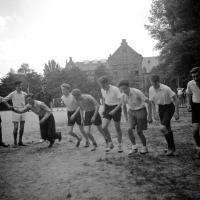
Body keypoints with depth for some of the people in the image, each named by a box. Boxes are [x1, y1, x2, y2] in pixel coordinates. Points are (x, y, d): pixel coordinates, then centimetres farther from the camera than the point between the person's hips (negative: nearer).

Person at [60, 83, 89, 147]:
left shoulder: (73, 96, -20)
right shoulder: (62, 97, -4)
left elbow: (79, 106, -20)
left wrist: (74, 114, -27)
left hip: (77, 112, -4)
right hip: (70, 113, 4)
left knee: (81, 130, 5)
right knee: (70, 132, -5)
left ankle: (87, 141, 31)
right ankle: (78, 139, 26)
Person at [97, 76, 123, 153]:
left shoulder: (115, 89, -20)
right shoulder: (102, 90, -2)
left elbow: (121, 102, -17)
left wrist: (114, 110, -24)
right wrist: (103, 108, 3)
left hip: (116, 108, -5)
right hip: (107, 108, 5)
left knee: (117, 128, 6)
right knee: (104, 127, -8)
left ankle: (119, 145, 25)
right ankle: (110, 143, 13)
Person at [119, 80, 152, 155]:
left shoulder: (137, 92, -25)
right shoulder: (123, 96, -8)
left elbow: (148, 102, -20)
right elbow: (124, 106, 10)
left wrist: (149, 115, -20)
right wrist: (126, 118, 14)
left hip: (141, 111, -4)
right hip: (131, 112, 5)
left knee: (139, 132, -3)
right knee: (129, 129, -14)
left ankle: (144, 148, 21)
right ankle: (134, 147, 3)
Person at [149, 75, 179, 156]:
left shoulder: (166, 88, -22)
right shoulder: (151, 89, -5)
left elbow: (175, 100, -17)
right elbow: (152, 102, 9)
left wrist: (176, 112, -19)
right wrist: (154, 113, 7)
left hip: (169, 107, -6)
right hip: (160, 108, 6)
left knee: (163, 128, -18)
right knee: (167, 128, 11)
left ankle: (170, 148, -4)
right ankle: (172, 148, 24)